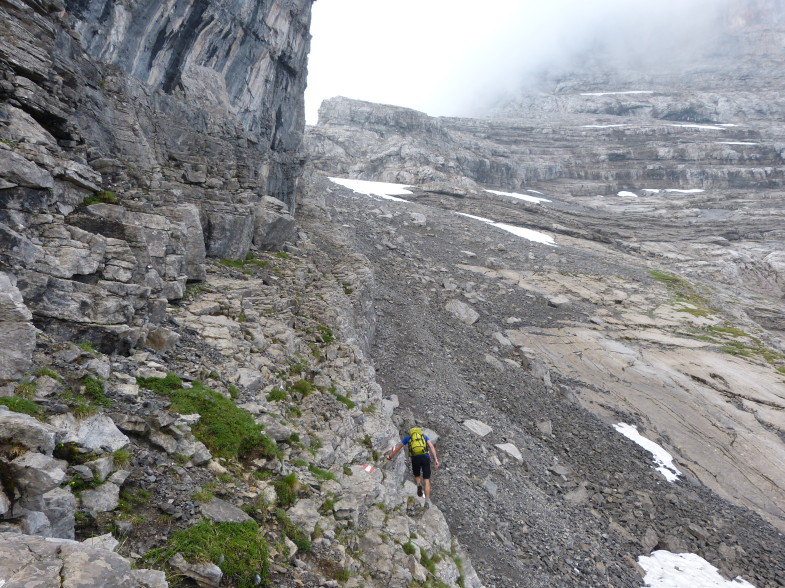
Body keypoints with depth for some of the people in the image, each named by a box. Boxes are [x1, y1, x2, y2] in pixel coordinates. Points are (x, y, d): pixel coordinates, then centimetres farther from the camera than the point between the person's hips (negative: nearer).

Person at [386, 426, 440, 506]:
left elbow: (397, 448, 28)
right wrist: (435, 459, -4)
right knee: (426, 480, 8)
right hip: (425, 457, 0)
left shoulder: (408, 437, 22)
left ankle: (419, 484, -7)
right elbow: (431, 446, 4)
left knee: (417, 476, 25)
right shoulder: (424, 436, 22)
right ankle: (427, 501, -6)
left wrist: (390, 456, 42)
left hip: (415, 458, 0)